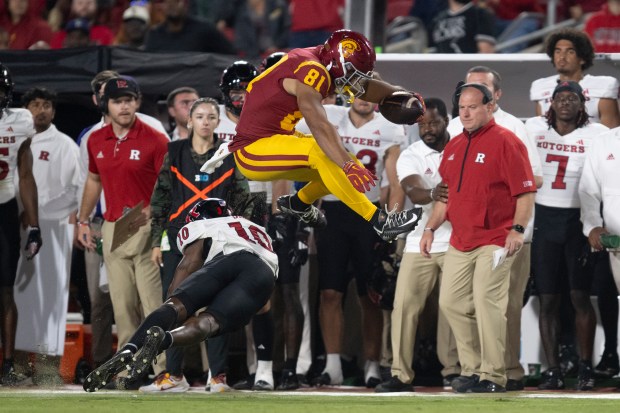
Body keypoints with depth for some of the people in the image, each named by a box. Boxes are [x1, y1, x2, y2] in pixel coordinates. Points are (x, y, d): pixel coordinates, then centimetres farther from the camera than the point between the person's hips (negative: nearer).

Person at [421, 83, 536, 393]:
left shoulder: (505, 142, -8)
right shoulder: (454, 146, 15)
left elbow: (526, 192, -12)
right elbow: (445, 193, 23)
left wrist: (518, 229, -22)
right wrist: (430, 228, 14)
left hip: (495, 242, -8)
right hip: (459, 243, 8)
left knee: (486, 303, -13)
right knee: (451, 302, 7)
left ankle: (492, 376, -8)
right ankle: (471, 368, 18)